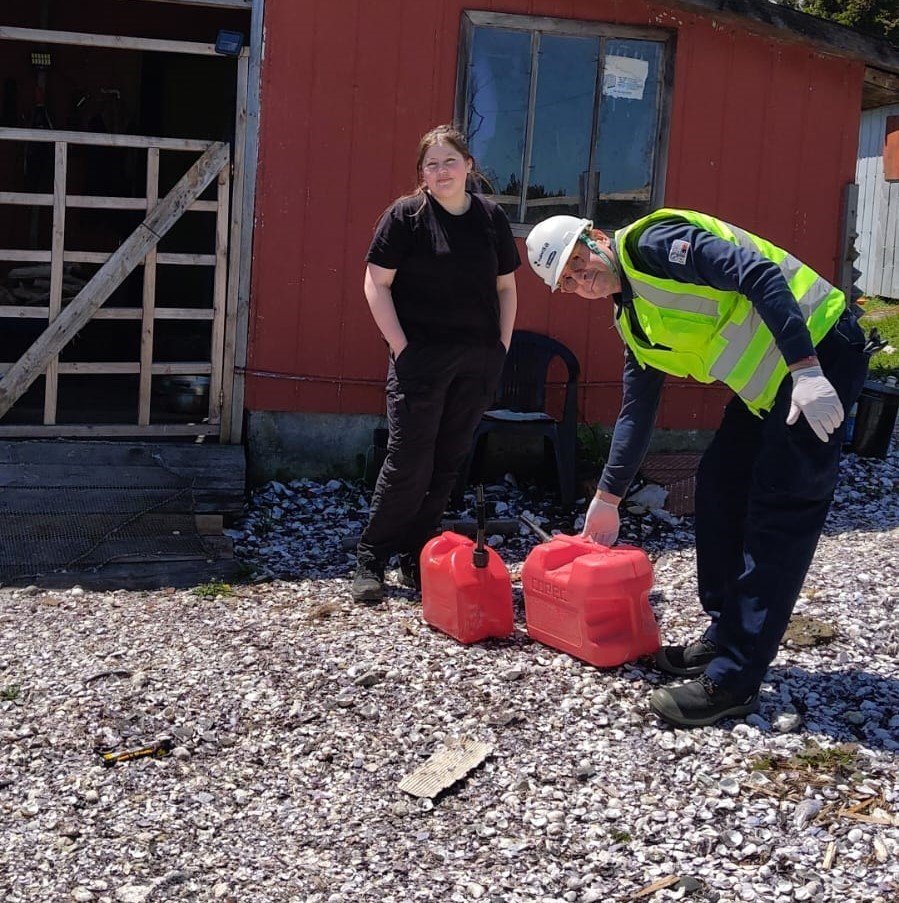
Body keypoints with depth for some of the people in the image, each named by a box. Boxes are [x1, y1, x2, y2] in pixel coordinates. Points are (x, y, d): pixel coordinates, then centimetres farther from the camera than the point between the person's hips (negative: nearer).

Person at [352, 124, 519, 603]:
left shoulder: (491, 217, 10)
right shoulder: (406, 215, -3)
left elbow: (506, 286, 17)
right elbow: (376, 283, -5)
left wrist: (503, 346, 8)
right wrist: (400, 347, -11)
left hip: (477, 363, 5)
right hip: (421, 358, -4)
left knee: (447, 466, 8)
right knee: (408, 465, -6)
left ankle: (416, 559, 20)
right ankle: (370, 560, 7)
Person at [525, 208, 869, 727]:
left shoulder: (651, 243, -13)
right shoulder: (633, 321, 14)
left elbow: (760, 274, -23)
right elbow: (637, 413, 23)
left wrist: (807, 370, -30)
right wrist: (608, 499, 26)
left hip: (818, 351, -10)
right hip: (768, 384, 10)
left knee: (779, 519, -8)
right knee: (719, 488, 13)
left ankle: (734, 680, -4)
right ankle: (726, 636, 26)